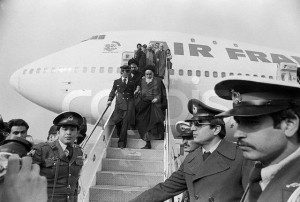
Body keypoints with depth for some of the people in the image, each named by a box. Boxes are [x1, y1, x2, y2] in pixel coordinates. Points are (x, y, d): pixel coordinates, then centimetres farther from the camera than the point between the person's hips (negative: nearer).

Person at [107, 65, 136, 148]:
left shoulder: (132, 82, 11)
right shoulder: (116, 81, 12)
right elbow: (113, 91, 13)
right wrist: (110, 100, 3)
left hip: (129, 105, -1)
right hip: (119, 104, 1)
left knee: (125, 123, -6)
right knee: (118, 123, 1)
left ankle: (121, 142, 1)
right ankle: (121, 137, 26)